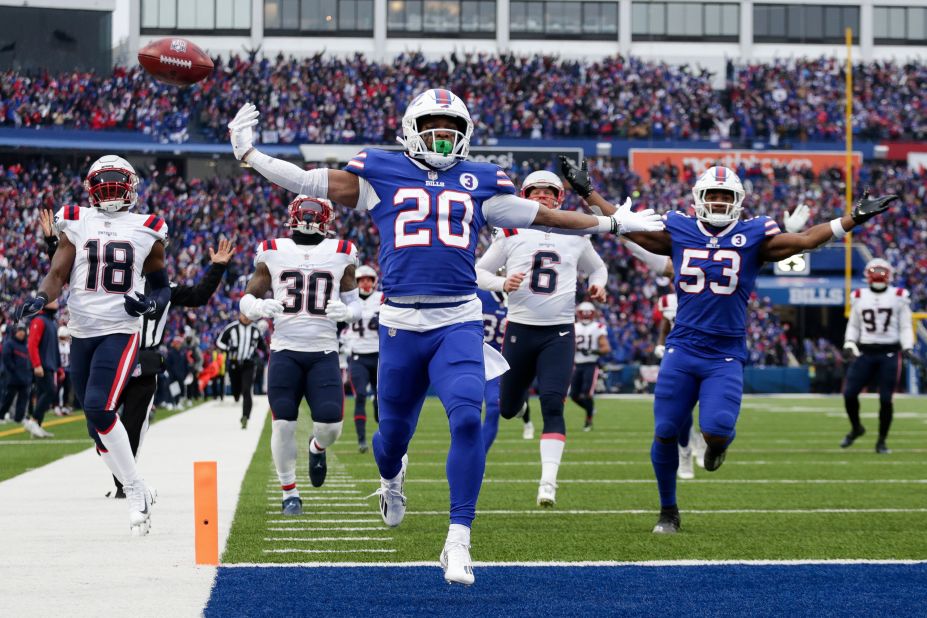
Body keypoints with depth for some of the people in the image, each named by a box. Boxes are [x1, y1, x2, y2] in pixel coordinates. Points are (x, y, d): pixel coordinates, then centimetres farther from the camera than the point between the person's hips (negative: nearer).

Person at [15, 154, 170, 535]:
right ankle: (138, 493, 21)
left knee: (99, 408, -23)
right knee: (98, 428, 6)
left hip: (120, 332, -3)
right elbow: (57, 274, 3)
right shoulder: (75, 224, 7)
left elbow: (161, 286, 15)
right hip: (82, 333, 3)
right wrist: (41, 298, -18)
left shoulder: (148, 231, 6)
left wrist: (151, 303, -8)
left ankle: (135, 488, -11)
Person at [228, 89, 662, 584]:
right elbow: (312, 184, 7)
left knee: (467, 419, -21)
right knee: (394, 431, 12)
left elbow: (541, 215, 20)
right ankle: (391, 479, 52)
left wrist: (613, 224, 23)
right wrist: (248, 155, 2)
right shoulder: (382, 174, 8)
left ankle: (458, 542, -15)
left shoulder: (479, 182, 13)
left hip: (458, 323, 0)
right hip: (401, 322, 0)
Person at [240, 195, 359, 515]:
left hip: (324, 353, 0)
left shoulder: (341, 254, 6)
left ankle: (317, 448, 28)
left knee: (331, 425, -10)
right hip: (285, 352, 0)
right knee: (283, 424, -6)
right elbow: (247, 298, 9)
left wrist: (347, 311, -12)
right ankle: (289, 493, 11)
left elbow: (356, 304, 12)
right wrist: (258, 307, -15)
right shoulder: (273, 253, 5)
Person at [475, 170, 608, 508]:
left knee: (552, 406, -15)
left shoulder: (575, 236, 7)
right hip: (520, 328, 0)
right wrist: (502, 284, -14)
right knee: (507, 410, 11)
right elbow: (480, 271, 6)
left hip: (559, 332, 0)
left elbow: (597, 267, 25)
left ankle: (548, 481, -17)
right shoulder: (512, 233, 2)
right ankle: (519, 391, 49)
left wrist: (597, 286, 3)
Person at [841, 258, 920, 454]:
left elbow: (905, 327, 4)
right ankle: (856, 428, 21)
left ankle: (881, 441, 10)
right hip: (865, 352, 2)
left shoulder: (898, 297, 2)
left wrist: (908, 349, -8)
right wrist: (849, 344, 2)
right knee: (849, 393, -6)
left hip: (890, 353, -2)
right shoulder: (859, 298, 8)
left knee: (886, 399, -3)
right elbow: (853, 326, 17)